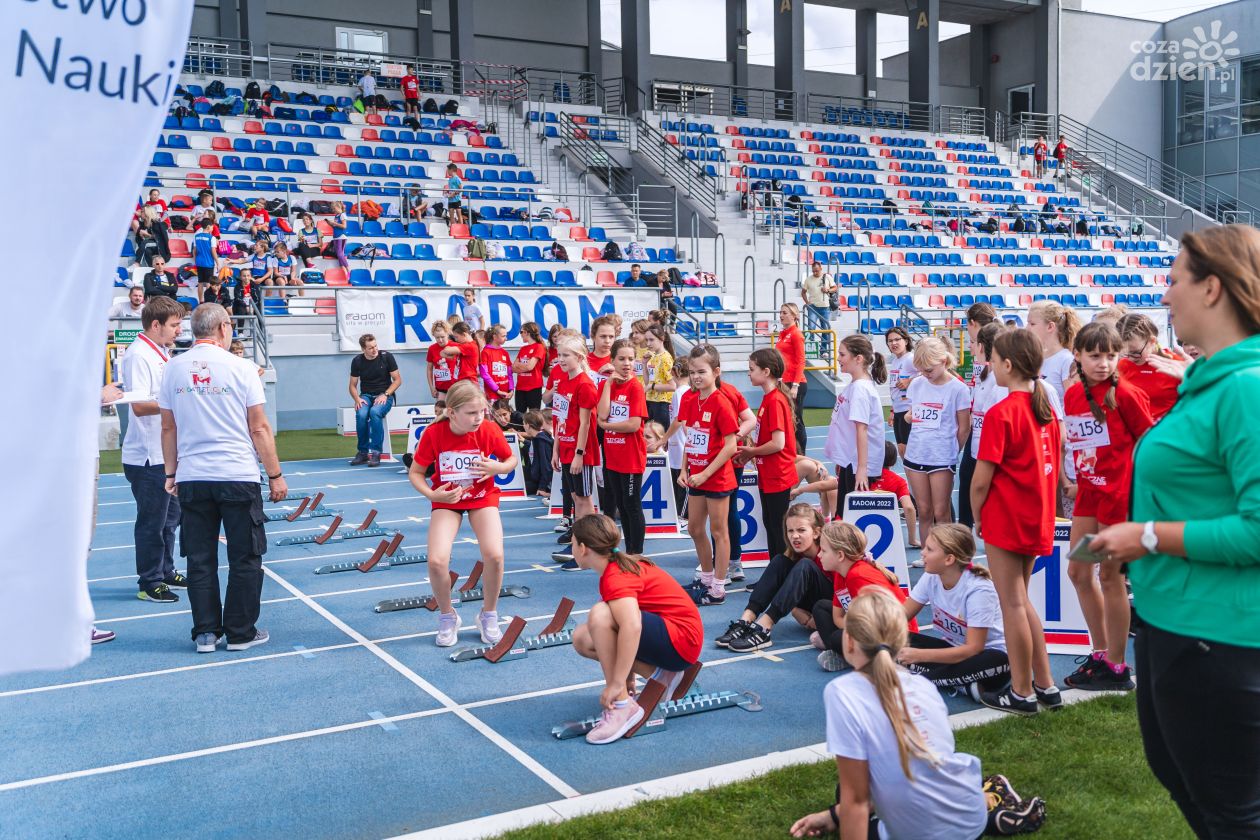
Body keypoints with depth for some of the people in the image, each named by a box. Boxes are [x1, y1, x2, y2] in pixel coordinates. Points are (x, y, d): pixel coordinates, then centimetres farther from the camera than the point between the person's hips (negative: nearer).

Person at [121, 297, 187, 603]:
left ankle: (165, 572, 29)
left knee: (169, 517, 17)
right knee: (151, 522, -1)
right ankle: (149, 583, 9)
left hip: (166, 453, 10)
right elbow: (139, 405, -24)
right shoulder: (138, 355, -16)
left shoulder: (161, 353, 14)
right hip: (147, 457, -10)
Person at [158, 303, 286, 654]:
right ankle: (240, 633, 12)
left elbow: (168, 428, 9)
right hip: (237, 477, -3)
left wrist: (171, 472, 19)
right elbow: (259, 429, -5)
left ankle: (206, 633, 15)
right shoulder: (240, 368, -6)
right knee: (244, 558, 7)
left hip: (191, 478, 4)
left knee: (200, 559, 10)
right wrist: (275, 475, 1)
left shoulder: (173, 368, 5)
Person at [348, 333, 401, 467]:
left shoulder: (386, 356, -4)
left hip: (384, 395, -2)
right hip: (366, 396, 2)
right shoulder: (357, 361, 2)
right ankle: (363, 452, -16)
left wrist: (385, 395, -14)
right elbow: (353, 385, 9)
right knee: (361, 414, -31)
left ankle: (375, 452, -31)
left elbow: (397, 380, -1)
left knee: (375, 412, -36)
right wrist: (357, 399, -11)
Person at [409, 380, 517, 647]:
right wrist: (432, 495, -25)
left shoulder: (489, 430, -17)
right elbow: (415, 472, -8)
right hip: (446, 500, 0)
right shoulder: (434, 433, -20)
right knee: (436, 561, -21)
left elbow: (513, 459, 0)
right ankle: (447, 617, 10)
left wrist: (497, 468, -22)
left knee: (494, 556, -23)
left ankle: (488, 616, 6)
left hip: (483, 497, 0)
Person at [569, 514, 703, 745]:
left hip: (680, 643, -10)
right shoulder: (621, 565, 10)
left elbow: (631, 626, -37)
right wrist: (627, 674, 21)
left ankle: (623, 707, -23)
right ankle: (660, 675, 4)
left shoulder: (616, 576, -20)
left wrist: (616, 684, -34)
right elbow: (629, 621, 19)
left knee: (600, 615, -28)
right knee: (582, 639, 4)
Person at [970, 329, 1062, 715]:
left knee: (1013, 604, 3)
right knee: (1021, 600, 19)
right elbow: (1054, 467, 12)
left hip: (1005, 520, -8)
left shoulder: (1001, 413, -17)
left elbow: (981, 480, -17)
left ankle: (1022, 693, 13)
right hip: (1038, 519, 8)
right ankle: (1044, 684, 24)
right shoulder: (1045, 409, 6)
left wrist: (976, 515, -2)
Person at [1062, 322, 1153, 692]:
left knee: (1110, 576, 1)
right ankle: (1101, 653, 27)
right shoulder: (1073, 394, 4)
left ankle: (1116, 667, 15)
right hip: (1088, 491, 7)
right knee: (1078, 571, 12)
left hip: (1119, 492, -7)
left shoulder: (1125, 393, -13)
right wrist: (1078, 479, 10)